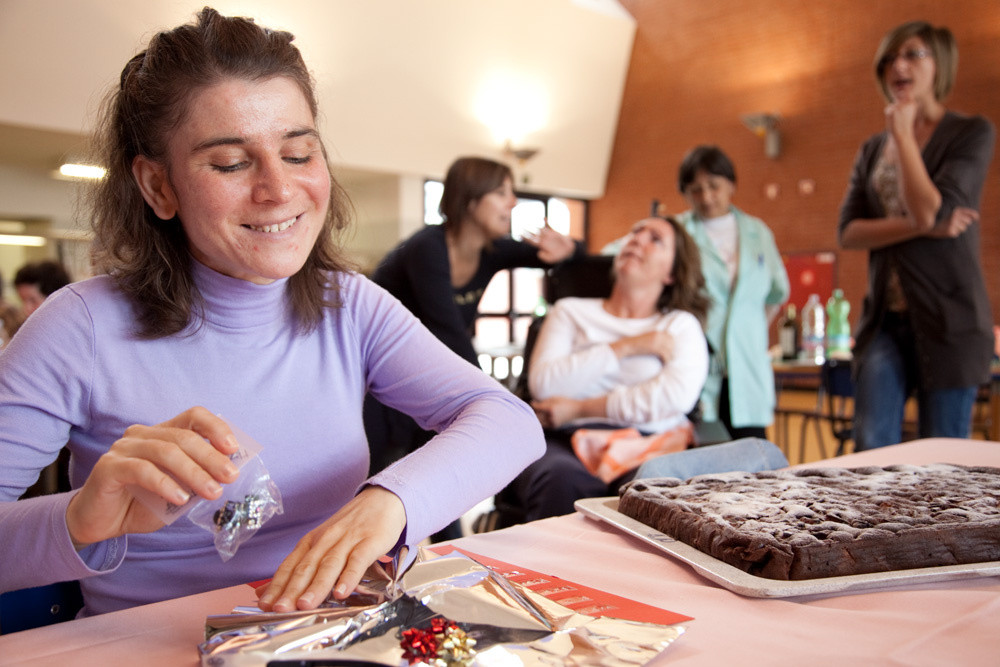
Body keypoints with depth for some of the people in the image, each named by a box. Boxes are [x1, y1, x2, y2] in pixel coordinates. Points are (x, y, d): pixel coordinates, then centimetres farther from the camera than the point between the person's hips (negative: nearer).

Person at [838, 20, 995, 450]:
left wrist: (903, 132, -7)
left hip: (947, 319, -4)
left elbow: (929, 208, -16)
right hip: (886, 318, 4)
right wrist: (920, 226, -13)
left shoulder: (972, 133, 0)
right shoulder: (871, 150, 14)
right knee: (871, 451, -2)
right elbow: (847, 232, 2)